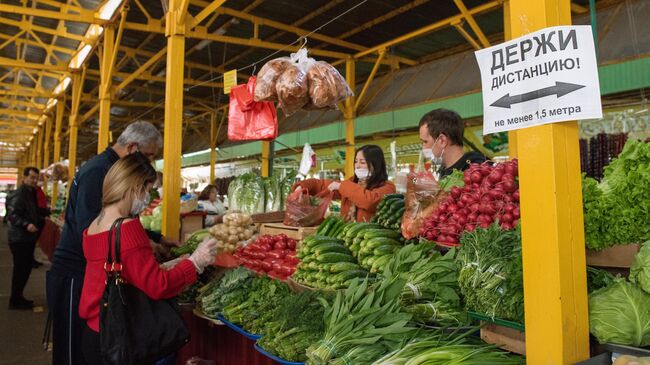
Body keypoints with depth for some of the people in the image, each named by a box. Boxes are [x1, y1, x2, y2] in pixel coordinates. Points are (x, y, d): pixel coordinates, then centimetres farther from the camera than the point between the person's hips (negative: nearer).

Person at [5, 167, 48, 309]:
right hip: (19, 239, -10)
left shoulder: (30, 194, 15)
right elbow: (12, 215, -25)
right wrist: (26, 224, -37)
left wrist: (48, 212, 19)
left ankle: (17, 297, 27)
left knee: (25, 269, 16)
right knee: (20, 270, -3)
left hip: (27, 239, 10)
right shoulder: (18, 195, -16)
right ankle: (15, 301, 7)